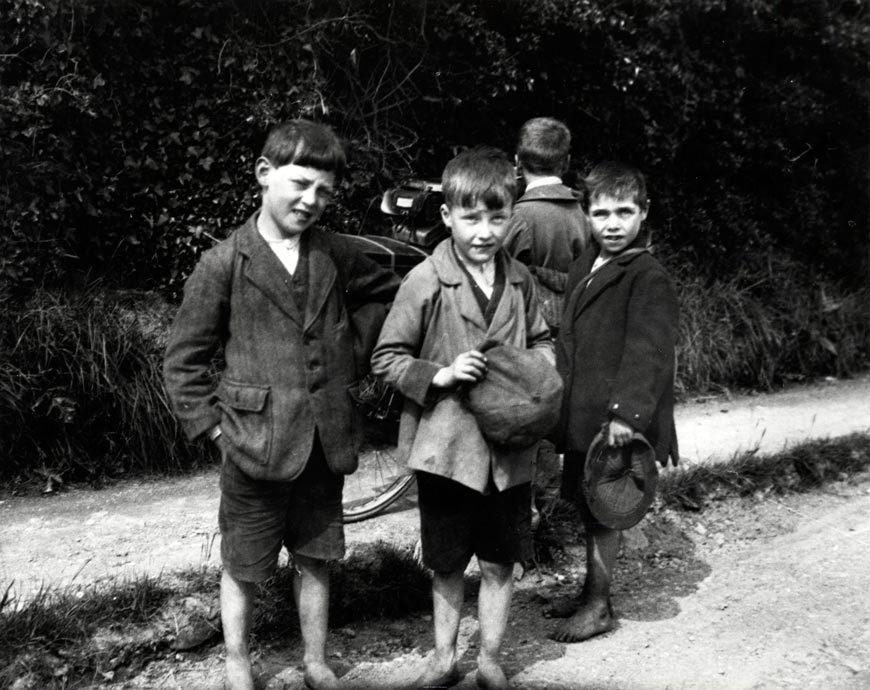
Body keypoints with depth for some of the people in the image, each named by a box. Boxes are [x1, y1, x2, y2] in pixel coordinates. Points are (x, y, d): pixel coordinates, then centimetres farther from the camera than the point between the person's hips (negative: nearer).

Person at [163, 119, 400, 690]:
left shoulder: (335, 254, 2)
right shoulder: (224, 264, -8)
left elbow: (385, 292, 20)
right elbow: (184, 359, -3)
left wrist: (353, 353, 11)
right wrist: (211, 422, -8)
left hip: (325, 441, 4)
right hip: (256, 443, -3)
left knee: (316, 556, 17)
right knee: (243, 566, 10)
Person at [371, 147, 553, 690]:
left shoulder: (520, 280, 2)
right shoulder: (426, 282, -11)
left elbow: (540, 338, 17)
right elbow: (386, 358, -7)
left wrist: (542, 362, -4)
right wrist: (442, 375, -20)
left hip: (509, 445, 3)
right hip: (446, 445, -3)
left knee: (500, 562, 13)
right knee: (447, 563, 14)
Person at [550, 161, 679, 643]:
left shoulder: (649, 278, -12)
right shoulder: (584, 269, 14)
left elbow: (647, 351, -21)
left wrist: (626, 412, -28)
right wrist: (559, 399, 22)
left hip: (615, 422, -8)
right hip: (581, 415, 8)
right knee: (588, 505, 16)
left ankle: (598, 607, 17)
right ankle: (592, 593, 32)